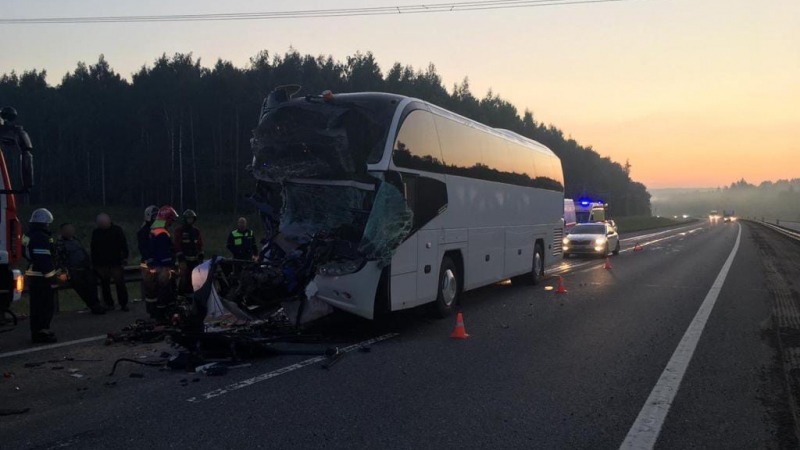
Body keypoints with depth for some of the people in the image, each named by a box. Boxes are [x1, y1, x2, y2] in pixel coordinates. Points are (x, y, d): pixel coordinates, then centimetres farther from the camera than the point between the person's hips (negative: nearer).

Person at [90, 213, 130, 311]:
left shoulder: (117, 230, 0)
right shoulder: (96, 232, 7)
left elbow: (124, 245, 3)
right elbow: (93, 249, 12)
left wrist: (124, 257, -4)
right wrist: (94, 263, 8)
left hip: (116, 262, -2)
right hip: (102, 265, 3)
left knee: (120, 283, -4)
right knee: (105, 285, 6)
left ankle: (123, 303, 2)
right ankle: (109, 303, 15)